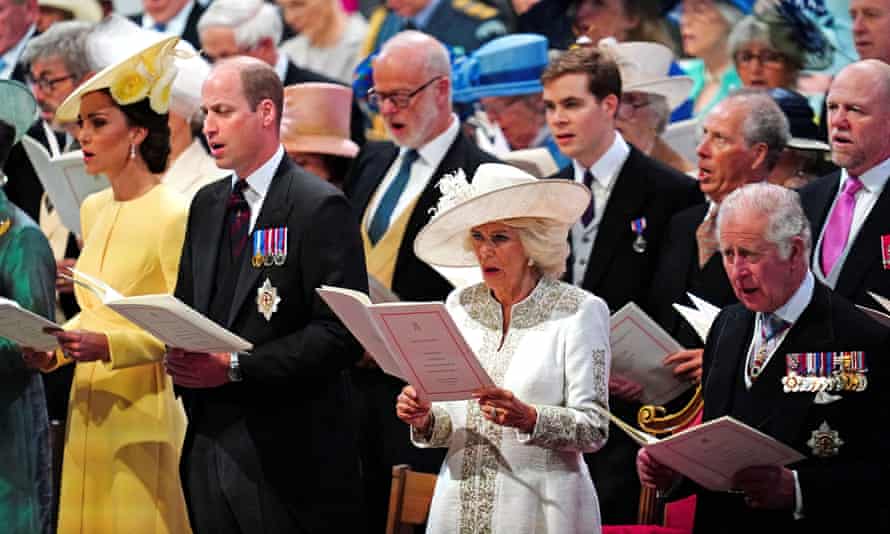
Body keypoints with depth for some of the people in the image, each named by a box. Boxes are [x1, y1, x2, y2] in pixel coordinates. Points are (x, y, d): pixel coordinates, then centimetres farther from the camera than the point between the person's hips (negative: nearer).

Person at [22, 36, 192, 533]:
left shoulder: (173, 215, -15)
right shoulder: (93, 210, 10)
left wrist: (109, 346, -26)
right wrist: (57, 347, 2)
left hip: (144, 410, -8)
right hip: (90, 405, 8)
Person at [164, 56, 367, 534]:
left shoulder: (320, 208, -9)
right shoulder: (207, 204, 14)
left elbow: (341, 334, -16)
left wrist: (236, 367, -19)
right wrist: (180, 356, -2)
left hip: (284, 455, -7)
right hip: (208, 438, 7)